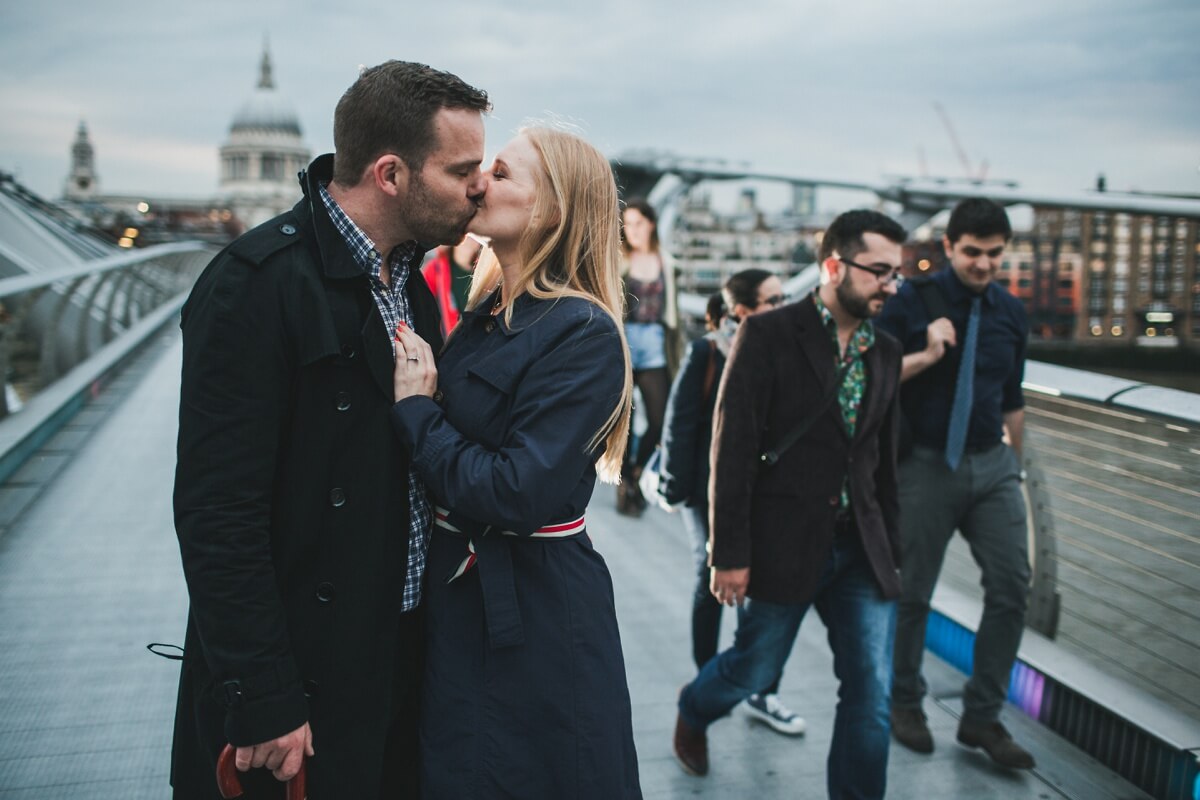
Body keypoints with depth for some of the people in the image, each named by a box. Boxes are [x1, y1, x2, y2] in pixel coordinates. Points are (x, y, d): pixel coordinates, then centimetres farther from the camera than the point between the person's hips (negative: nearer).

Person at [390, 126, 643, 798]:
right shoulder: (485, 314, 6)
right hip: (456, 596, 8)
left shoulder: (583, 334, -19)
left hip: (537, 616, -8)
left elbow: (517, 492, -26)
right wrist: (418, 403, -11)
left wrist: (417, 410, -17)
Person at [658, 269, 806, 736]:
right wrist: (678, 486, -9)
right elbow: (680, 423, -9)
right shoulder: (706, 354, -11)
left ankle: (763, 694, 17)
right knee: (714, 584, 12)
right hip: (713, 491, -3)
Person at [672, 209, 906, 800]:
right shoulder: (767, 336, -10)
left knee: (872, 694, 2)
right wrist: (729, 553, -14)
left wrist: (891, 548, 14)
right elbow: (733, 450, -13)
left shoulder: (886, 352, 8)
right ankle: (693, 714, 46)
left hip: (862, 550, 5)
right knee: (755, 669, 13)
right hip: (783, 544, -4)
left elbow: (884, 458, 13)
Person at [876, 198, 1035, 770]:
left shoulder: (1010, 313, 9)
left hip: (993, 465, 5)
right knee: (912, 594, 6)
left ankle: (982, 717, 15)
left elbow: (1012, 397, 18)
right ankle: (905, 704, 28)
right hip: (926, 464, -4)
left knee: (1012, 587, -1)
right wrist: (926, 356, -21)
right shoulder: (912, 303, -7)